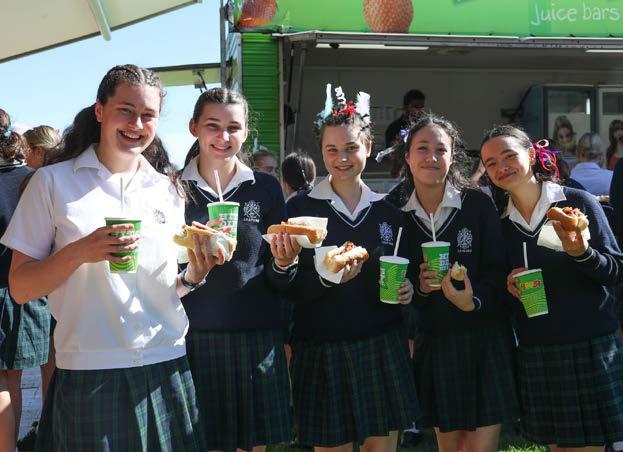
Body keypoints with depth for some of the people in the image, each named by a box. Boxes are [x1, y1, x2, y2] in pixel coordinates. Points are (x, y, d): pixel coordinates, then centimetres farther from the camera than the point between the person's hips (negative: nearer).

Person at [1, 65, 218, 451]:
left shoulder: (168, 190, 9)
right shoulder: (53, 182, -2)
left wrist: (195, 274, -5)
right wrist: (79, 252, -19)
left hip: (165, 370, 4)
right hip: (88, 375, -3)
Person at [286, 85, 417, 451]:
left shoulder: (388, 211, 8)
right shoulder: (301, 209, -3)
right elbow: (288, 287, -6)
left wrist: (406, 290, -4)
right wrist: (326, 278, -24)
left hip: (383, 348, 3)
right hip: (323, 351, -3)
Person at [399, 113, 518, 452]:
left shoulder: (478, 204, -6)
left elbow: (497, 270, -7)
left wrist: (474, 300, -24)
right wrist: (420, 286, -15)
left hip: (484, 339, -2)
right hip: (433, 344, 2)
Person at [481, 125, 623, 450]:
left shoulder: (578, 202, -5)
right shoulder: (500, 224, 7)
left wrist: (581, 252, -24)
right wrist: (508, 286, -6)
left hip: (590, 349, -3)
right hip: (535, 356, 4)